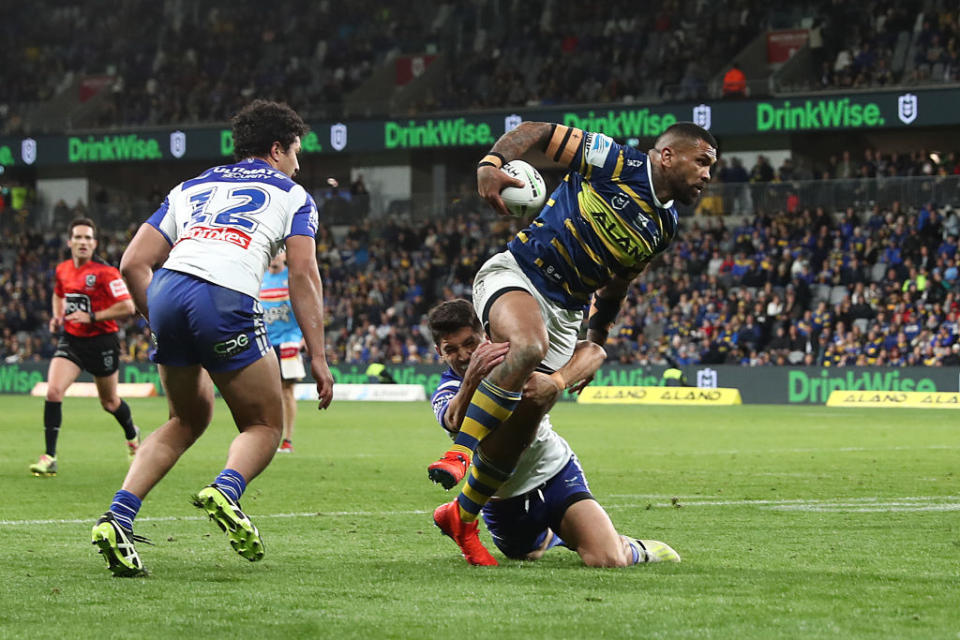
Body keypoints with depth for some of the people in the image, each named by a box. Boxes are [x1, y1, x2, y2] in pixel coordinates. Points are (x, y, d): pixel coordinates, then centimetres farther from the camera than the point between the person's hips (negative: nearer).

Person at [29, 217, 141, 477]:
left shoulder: (105, 272, -15)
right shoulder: (62, 270, 4)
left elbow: (127, 307, -17)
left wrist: (92, 316, -22)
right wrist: (57, 316, 7)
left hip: (101, 341, -4)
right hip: (70, 339, 4)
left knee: (109, 402, 12)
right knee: (53, 391, -17)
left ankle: (132, 436, 46)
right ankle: (49, 457, -14)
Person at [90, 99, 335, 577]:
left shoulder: (191, 189, 30)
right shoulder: (291, 195, 20)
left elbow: (133, 263, 21)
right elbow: (303, 275, 6)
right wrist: (317, 357, 5)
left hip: (166, 291, 5)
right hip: (225, 301, -5)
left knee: (189, 418, 25)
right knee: (265, 426, 12)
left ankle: (118, 517, 7)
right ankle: (226, 490, -22)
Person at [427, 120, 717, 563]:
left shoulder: (665, 227, 15)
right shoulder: (618, 163, -6)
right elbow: (536, 132, -5)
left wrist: (595, 344, 30)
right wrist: (490, 163, -22)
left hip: (565, 315, 6)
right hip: (514, 276, -6)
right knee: (529, 347, -39)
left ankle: (461, 516, 14)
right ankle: (459, 451, -35)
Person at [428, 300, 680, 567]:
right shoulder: (445, 394, -16)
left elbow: (594, 352, -24)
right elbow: (457, 422, -43)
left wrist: (556, 382, -46)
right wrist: (472, 378, -64)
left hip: (553, 473, -2)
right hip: (503, 500, 2)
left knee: (608, 560, -20)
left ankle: (634, 549, 14)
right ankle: (551, 536, 56)